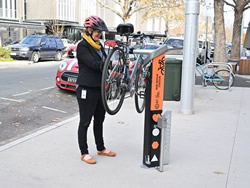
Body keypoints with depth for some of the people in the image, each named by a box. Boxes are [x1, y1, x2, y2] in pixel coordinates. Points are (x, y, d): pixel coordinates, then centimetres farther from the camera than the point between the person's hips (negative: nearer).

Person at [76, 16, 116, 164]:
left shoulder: (98, 44, 12)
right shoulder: (82, 46, -13)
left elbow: (104, 64, 13)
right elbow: (94, 64, -24)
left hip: (99, 88, 8)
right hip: (86, 90, -8)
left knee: (99, 120, 17)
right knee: (85, 122, 2)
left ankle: (101, 148, 31)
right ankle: (84, 153, 14)